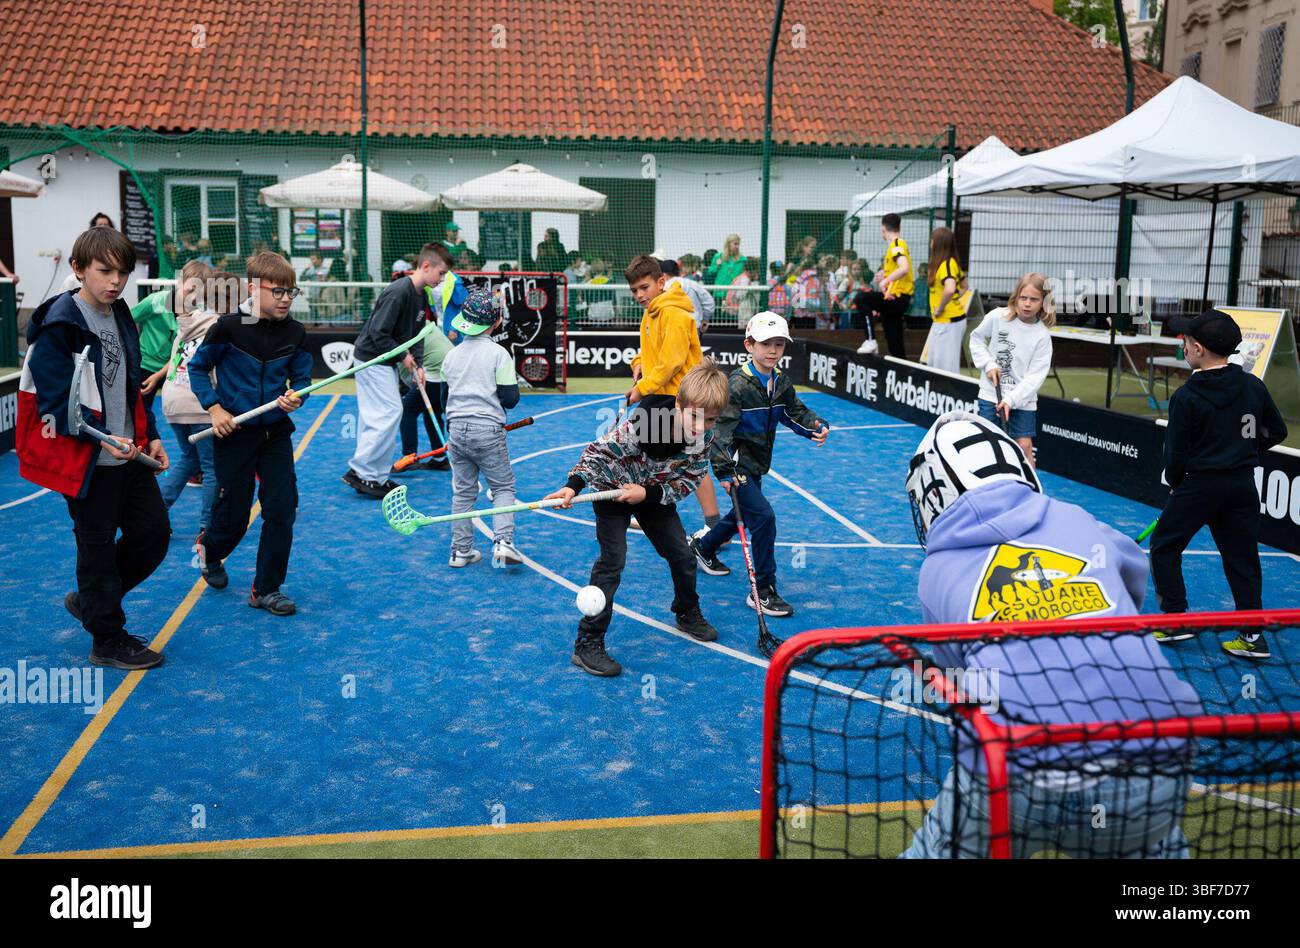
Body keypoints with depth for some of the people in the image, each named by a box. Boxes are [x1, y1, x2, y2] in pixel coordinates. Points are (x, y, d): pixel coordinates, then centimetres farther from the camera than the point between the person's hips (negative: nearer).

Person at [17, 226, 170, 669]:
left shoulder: (122, 319, 11)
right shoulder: (60, 323, -14)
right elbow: (57, 400, -19)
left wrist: (149, 437, 12)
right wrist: (100, 437, -27)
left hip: (128, 454, 8)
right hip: (86, 461, -8)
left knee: (154, 531, 12)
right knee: (98, 546, 4)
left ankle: (90, 600, 32)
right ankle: (108, 640, 19)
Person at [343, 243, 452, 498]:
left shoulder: (421, 296, 8)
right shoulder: (397, 292, -23)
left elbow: (416, 334, 13)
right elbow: (378, 333, -24)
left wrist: (418, 365, 1)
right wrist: (403, 356, -15)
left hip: (386, 362, 10)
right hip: (371, 359, -10)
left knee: (377, 418, 10)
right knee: (390, 412, -12)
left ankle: (376, 476, 15)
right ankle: (360, 472, -6)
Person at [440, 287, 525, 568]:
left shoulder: (451, 355, 8)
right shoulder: (499, 354, -8)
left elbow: (445, 395, 15)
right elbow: (510, 398, -8)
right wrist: (513, 381, 12)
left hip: (456, 429, 4)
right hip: (488, 431, -4)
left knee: (463, 491, 12)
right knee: (503, 487, 7)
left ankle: (461, 551, 15)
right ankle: (503, 542, -9)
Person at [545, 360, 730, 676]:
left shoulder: (704, 439, -21)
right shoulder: (640, 427, -38)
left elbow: (687, 481, -15)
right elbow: (598, 451, -31)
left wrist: (648, 494, -27)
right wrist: (573, 486, -41)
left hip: (655, 494, 5)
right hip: (612, 489, -5)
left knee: (682, 555, 10)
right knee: (612, 561, -16)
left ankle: (687, 614, 40)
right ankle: (588, 644, -11)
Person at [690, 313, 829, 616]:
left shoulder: (781, 381, 3)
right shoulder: (738, 384, -22)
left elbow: (795, 412, 11)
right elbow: (721, 428, -26)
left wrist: (817, 426, -11)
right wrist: (725, 471, -34)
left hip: (757, 463, 9)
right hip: (736, 464, -9)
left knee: (743, 514, 26)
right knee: (763, 516, -18)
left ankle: (702, 546, 54)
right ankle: (763, 591, -8)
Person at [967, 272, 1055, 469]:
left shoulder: (1042, 336, -9)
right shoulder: (997, 317, -8)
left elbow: (1036, 375, -11)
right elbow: (976, 338, 8)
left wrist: (1011, 400, -19)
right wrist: (988, 364, -6)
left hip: (1023, 400, 0)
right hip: (991, 394, 0)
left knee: (1025, 446, -2)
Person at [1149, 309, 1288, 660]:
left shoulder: (1187, 397, -14)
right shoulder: (1254, 387, 1)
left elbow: (1177, 452, -10)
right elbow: (1276, 431, 11)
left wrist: (1175, 483, 8)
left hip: (1200, 483, -5)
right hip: (1244, 483, 5)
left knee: (1164, 546, 12)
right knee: (1242, 557, 11)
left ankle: (1175, 618, 11)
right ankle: (1253, 635, 13)